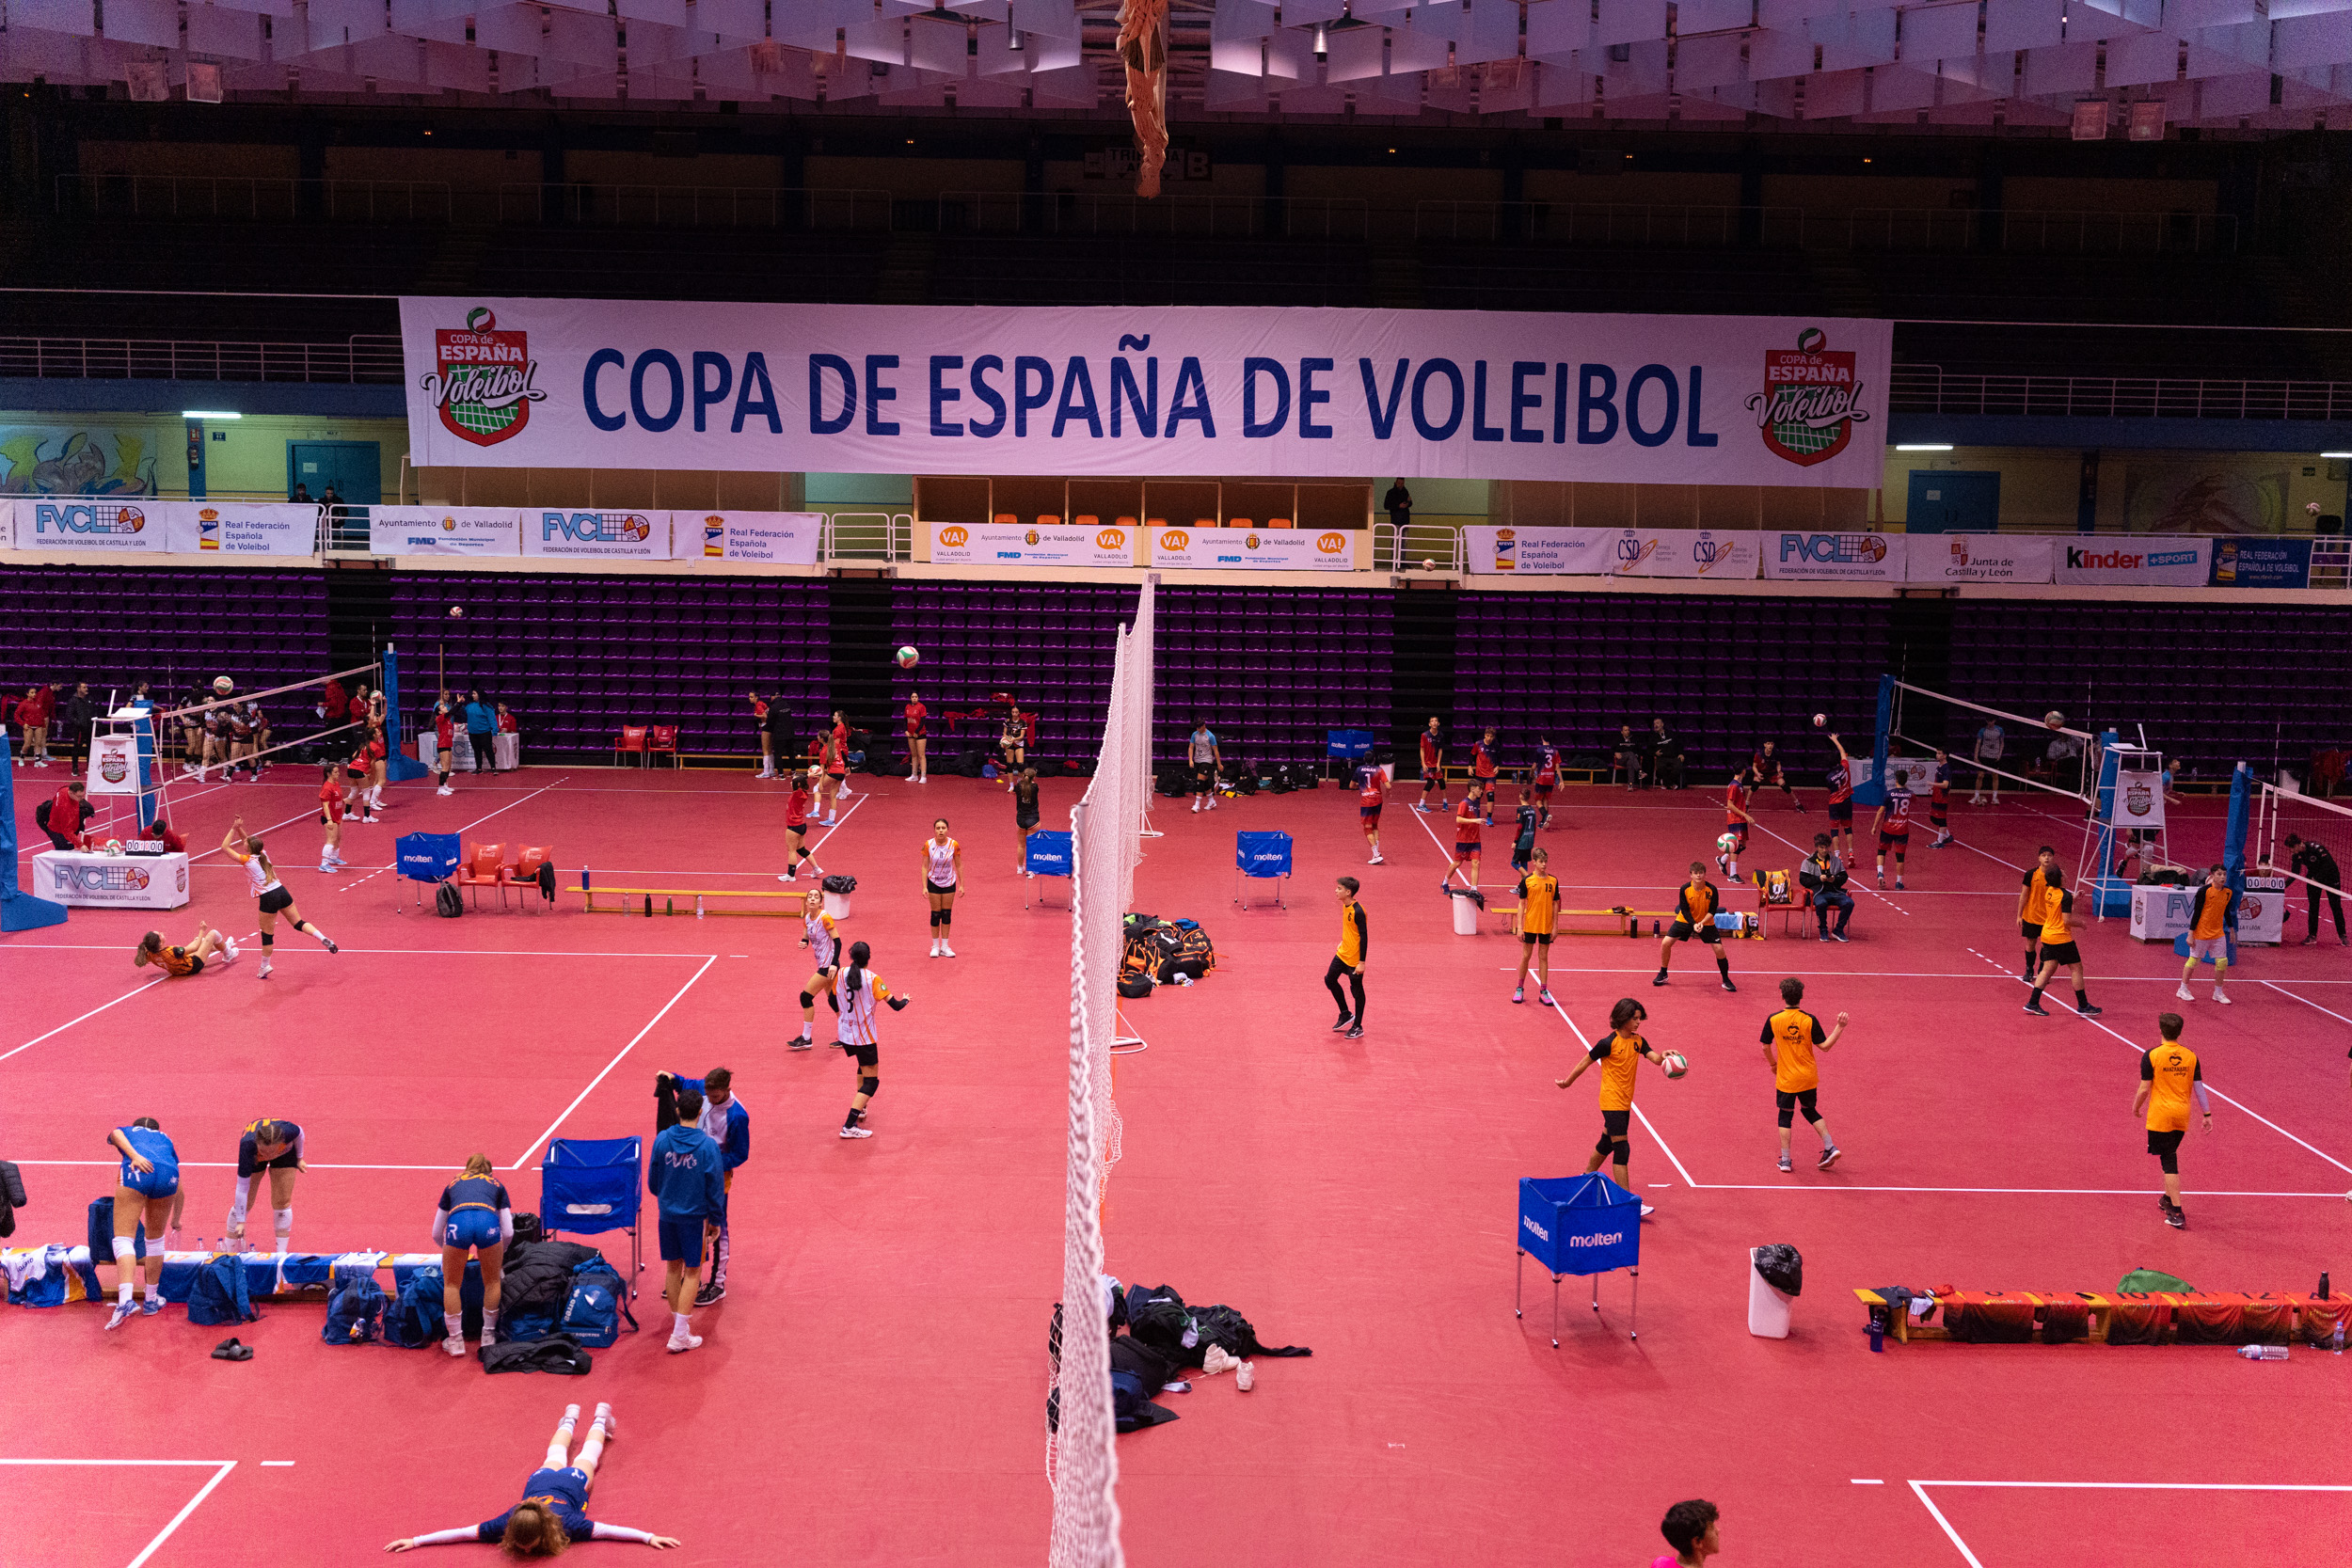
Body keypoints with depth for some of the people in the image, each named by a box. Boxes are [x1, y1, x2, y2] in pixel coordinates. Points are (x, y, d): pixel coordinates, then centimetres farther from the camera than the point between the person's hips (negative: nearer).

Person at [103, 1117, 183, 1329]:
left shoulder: (124, 1131, 36)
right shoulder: (165, 1140, 42)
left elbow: (116, 1135, 6)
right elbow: (180, 1192, 47)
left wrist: (134, 1156, -9)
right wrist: (175, 1220, 61)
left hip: (137, 1170, -3)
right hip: (168, 1174, 3)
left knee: (123, 1238, -5)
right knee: (155, 1239, 20)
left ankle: (125, 1301, -25)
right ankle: (150, 1301, 28)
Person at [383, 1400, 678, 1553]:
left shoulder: (565, 1525, -43)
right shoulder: (506, 1525, -38)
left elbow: (608, 1530, -43)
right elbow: (460, 1532, -37)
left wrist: (649, 1537, -50)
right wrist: (414, 1541, -42)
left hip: (573, 1483, -2)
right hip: (541, 1479, 2)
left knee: (586, 1457, 30)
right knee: (554, 1458, 35)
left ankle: (600, 1417, 58)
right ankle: (570, 1418, 64)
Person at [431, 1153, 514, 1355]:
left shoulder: (453, 1184, 38)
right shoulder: (496, 1185, 34)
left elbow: (436, 1234, 40)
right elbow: (508, 1233, 27)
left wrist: (450, 1250, 60)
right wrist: (497, 1253, 47)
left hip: (458, 1223, 0)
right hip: (488, 1222, 0)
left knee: (451, 1284, 20)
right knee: (492, 1282, 22)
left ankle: (456, 1341, 24)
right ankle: (489, 1335, 31)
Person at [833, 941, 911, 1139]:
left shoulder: (841, 974, -3)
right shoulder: (873, 979, -16)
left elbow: (834, 1003, 11)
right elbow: (896, 1006, -14)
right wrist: (905, 999, 9)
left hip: (845, 1034, 6)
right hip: (865, 1037, -6)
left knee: (864, 1066, 32)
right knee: (871, 1082, 0)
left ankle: (860, 1108, 32)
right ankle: (849, 1126, -12)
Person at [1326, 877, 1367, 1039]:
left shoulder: (1358, 912, -25)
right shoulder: (1345, 906, 1)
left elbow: (1364, 937, -23)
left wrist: (1362, 962, -22)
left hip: (1354, 958, -9)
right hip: (1342, 953, 9)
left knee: (1356, 991, 4)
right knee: (1330, 980, 15)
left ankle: (1358, 1027, 17)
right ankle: (1346, 1014, 32)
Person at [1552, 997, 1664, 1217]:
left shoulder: (1638, 1041, 4)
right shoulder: (1608, 1043, -15)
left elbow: (1655, 1058, -10)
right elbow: (1585, 1062, -4)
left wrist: (1664, 1056, -34)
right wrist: (1568, 1082, 6)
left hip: (1624, 1103, 8)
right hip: (1611, 1102, -8)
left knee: (1608, 1142, 21)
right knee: (1622, 1149, -10)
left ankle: (1587, 1176, 42)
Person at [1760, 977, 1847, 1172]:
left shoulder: (1773, 1020, -11)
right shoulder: (1810, 1020, -11)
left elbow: (1765, 1046, -3)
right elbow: (1824, 1046, -7)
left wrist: (1773, 1064, 15)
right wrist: (1840, 1027, -2)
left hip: (1786, 1079, -2)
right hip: (1808, 1078, 2)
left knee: (1785, 1115, 10)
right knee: (1810, 1110, 23)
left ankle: (1785, 1160, 9)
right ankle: (1830, 1147, 15)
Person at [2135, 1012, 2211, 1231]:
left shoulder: (2151, 1056, -13)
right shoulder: (2190, 1056, 0)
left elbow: (2144, 1089, -9)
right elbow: (2199, 1088, 2)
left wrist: (2136, 1107, 8)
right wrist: (2207, 1114, 10)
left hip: (2160, 1115, -4)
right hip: (2182, 1115, 5)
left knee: (2169, 1162, -1)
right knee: (2170, 1157, 22)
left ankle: (2177, 1214, -5)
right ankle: (2168, 1199, 35)